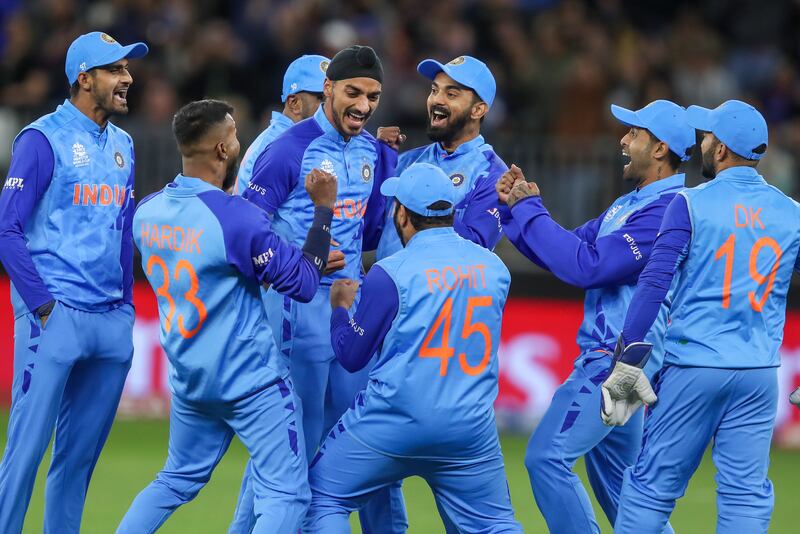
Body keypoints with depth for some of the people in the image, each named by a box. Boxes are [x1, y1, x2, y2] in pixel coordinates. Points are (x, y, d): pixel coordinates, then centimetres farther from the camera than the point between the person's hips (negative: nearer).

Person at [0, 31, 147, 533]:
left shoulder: (122, 144, 15)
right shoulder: (44, 138, -6)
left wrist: (126, 306, 13)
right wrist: (43, 305, -14)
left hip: (112, 323, 7)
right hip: (55, 318, -7)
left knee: (82, 454, 10)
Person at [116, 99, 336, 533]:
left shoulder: (147, 211, -1)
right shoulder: (236, 217, -21)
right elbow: (303, 283, -14)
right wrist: (323, 208, -8)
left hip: (188, 378, 7)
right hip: (252, 381, -7)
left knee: (177, 481, 23)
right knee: (285, 493, -4)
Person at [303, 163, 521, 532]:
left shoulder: (391, 273, -11)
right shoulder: (494, 268, 4)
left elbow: (351, 356, -3)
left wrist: (341, 306, 17)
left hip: (394, 421, -4)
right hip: (471, 428, 4)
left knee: (323, 499, 10)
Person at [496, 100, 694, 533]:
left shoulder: (667, 209, -18)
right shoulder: (629, 204, 15)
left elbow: (585, 266, -24)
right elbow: (569, 250, 15)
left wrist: (529, 210, -17)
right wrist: (516, 208, 1)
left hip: (621, 357, -11)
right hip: (605, 355, 11)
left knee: (547, 457, -15)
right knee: (616, 481, 16)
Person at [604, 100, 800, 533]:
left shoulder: (691, 204, -4)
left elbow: (655, 281, -11)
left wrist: (627, 360, -10)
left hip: (692, 367, -3)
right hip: (760, 373, 3)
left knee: (654, 485, 2)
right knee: (746, 495, 4)